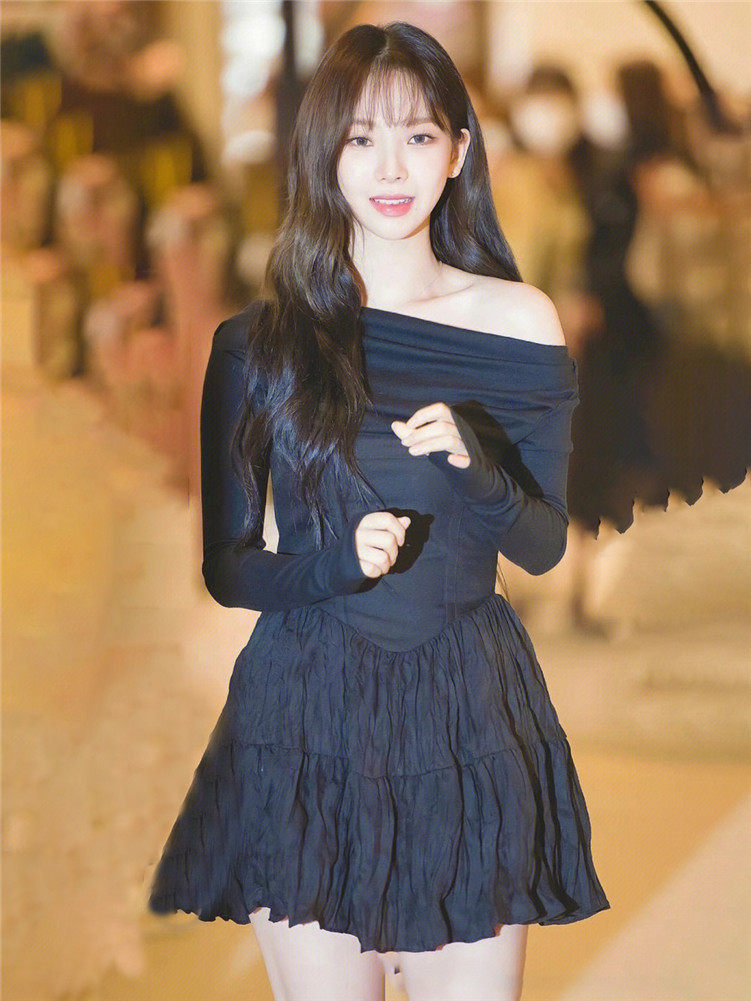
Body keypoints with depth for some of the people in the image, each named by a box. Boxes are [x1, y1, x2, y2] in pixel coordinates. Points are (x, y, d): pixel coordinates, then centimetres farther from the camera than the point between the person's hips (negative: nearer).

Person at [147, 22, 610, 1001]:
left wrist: (477, 465, -14)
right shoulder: (260, 341, 1)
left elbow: (545, 546, 6)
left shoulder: (520, 324, 3)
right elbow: (227, 568, 3)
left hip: (472, 712, 1)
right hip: (307, 712, -1)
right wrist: (340, 561, -17)